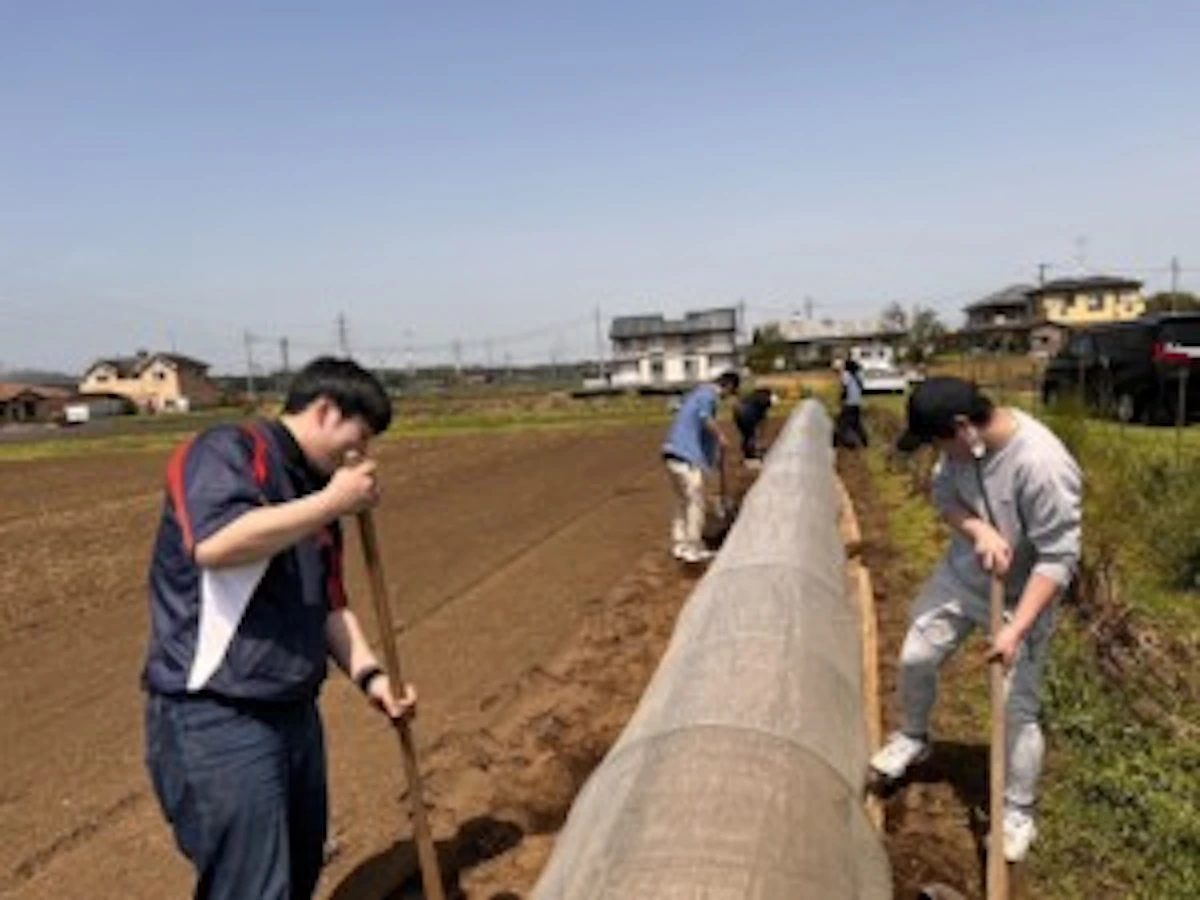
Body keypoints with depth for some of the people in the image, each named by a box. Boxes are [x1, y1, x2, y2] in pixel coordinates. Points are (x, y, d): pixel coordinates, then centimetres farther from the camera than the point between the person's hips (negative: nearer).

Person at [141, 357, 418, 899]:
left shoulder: (316, 495, 14)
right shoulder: (227, 451, -12)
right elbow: (216, 543, -32)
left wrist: (368, 674, -2)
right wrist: (334, 502, -23)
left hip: (295, 714, 9)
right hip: (216, 721, -9)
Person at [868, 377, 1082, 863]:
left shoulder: (1041, 464, -35)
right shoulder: (965, 439, -15)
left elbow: (1058, 559, -30)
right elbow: (943, 492, -2)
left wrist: (1015, 628, -33)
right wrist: (979, 530, -23)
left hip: (1022, 596, -6)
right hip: (961, 572, 6)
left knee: (1018, 709, 3)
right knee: (916, 657, 11)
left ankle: (1017, 814, 24)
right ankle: (912, 738, 40)